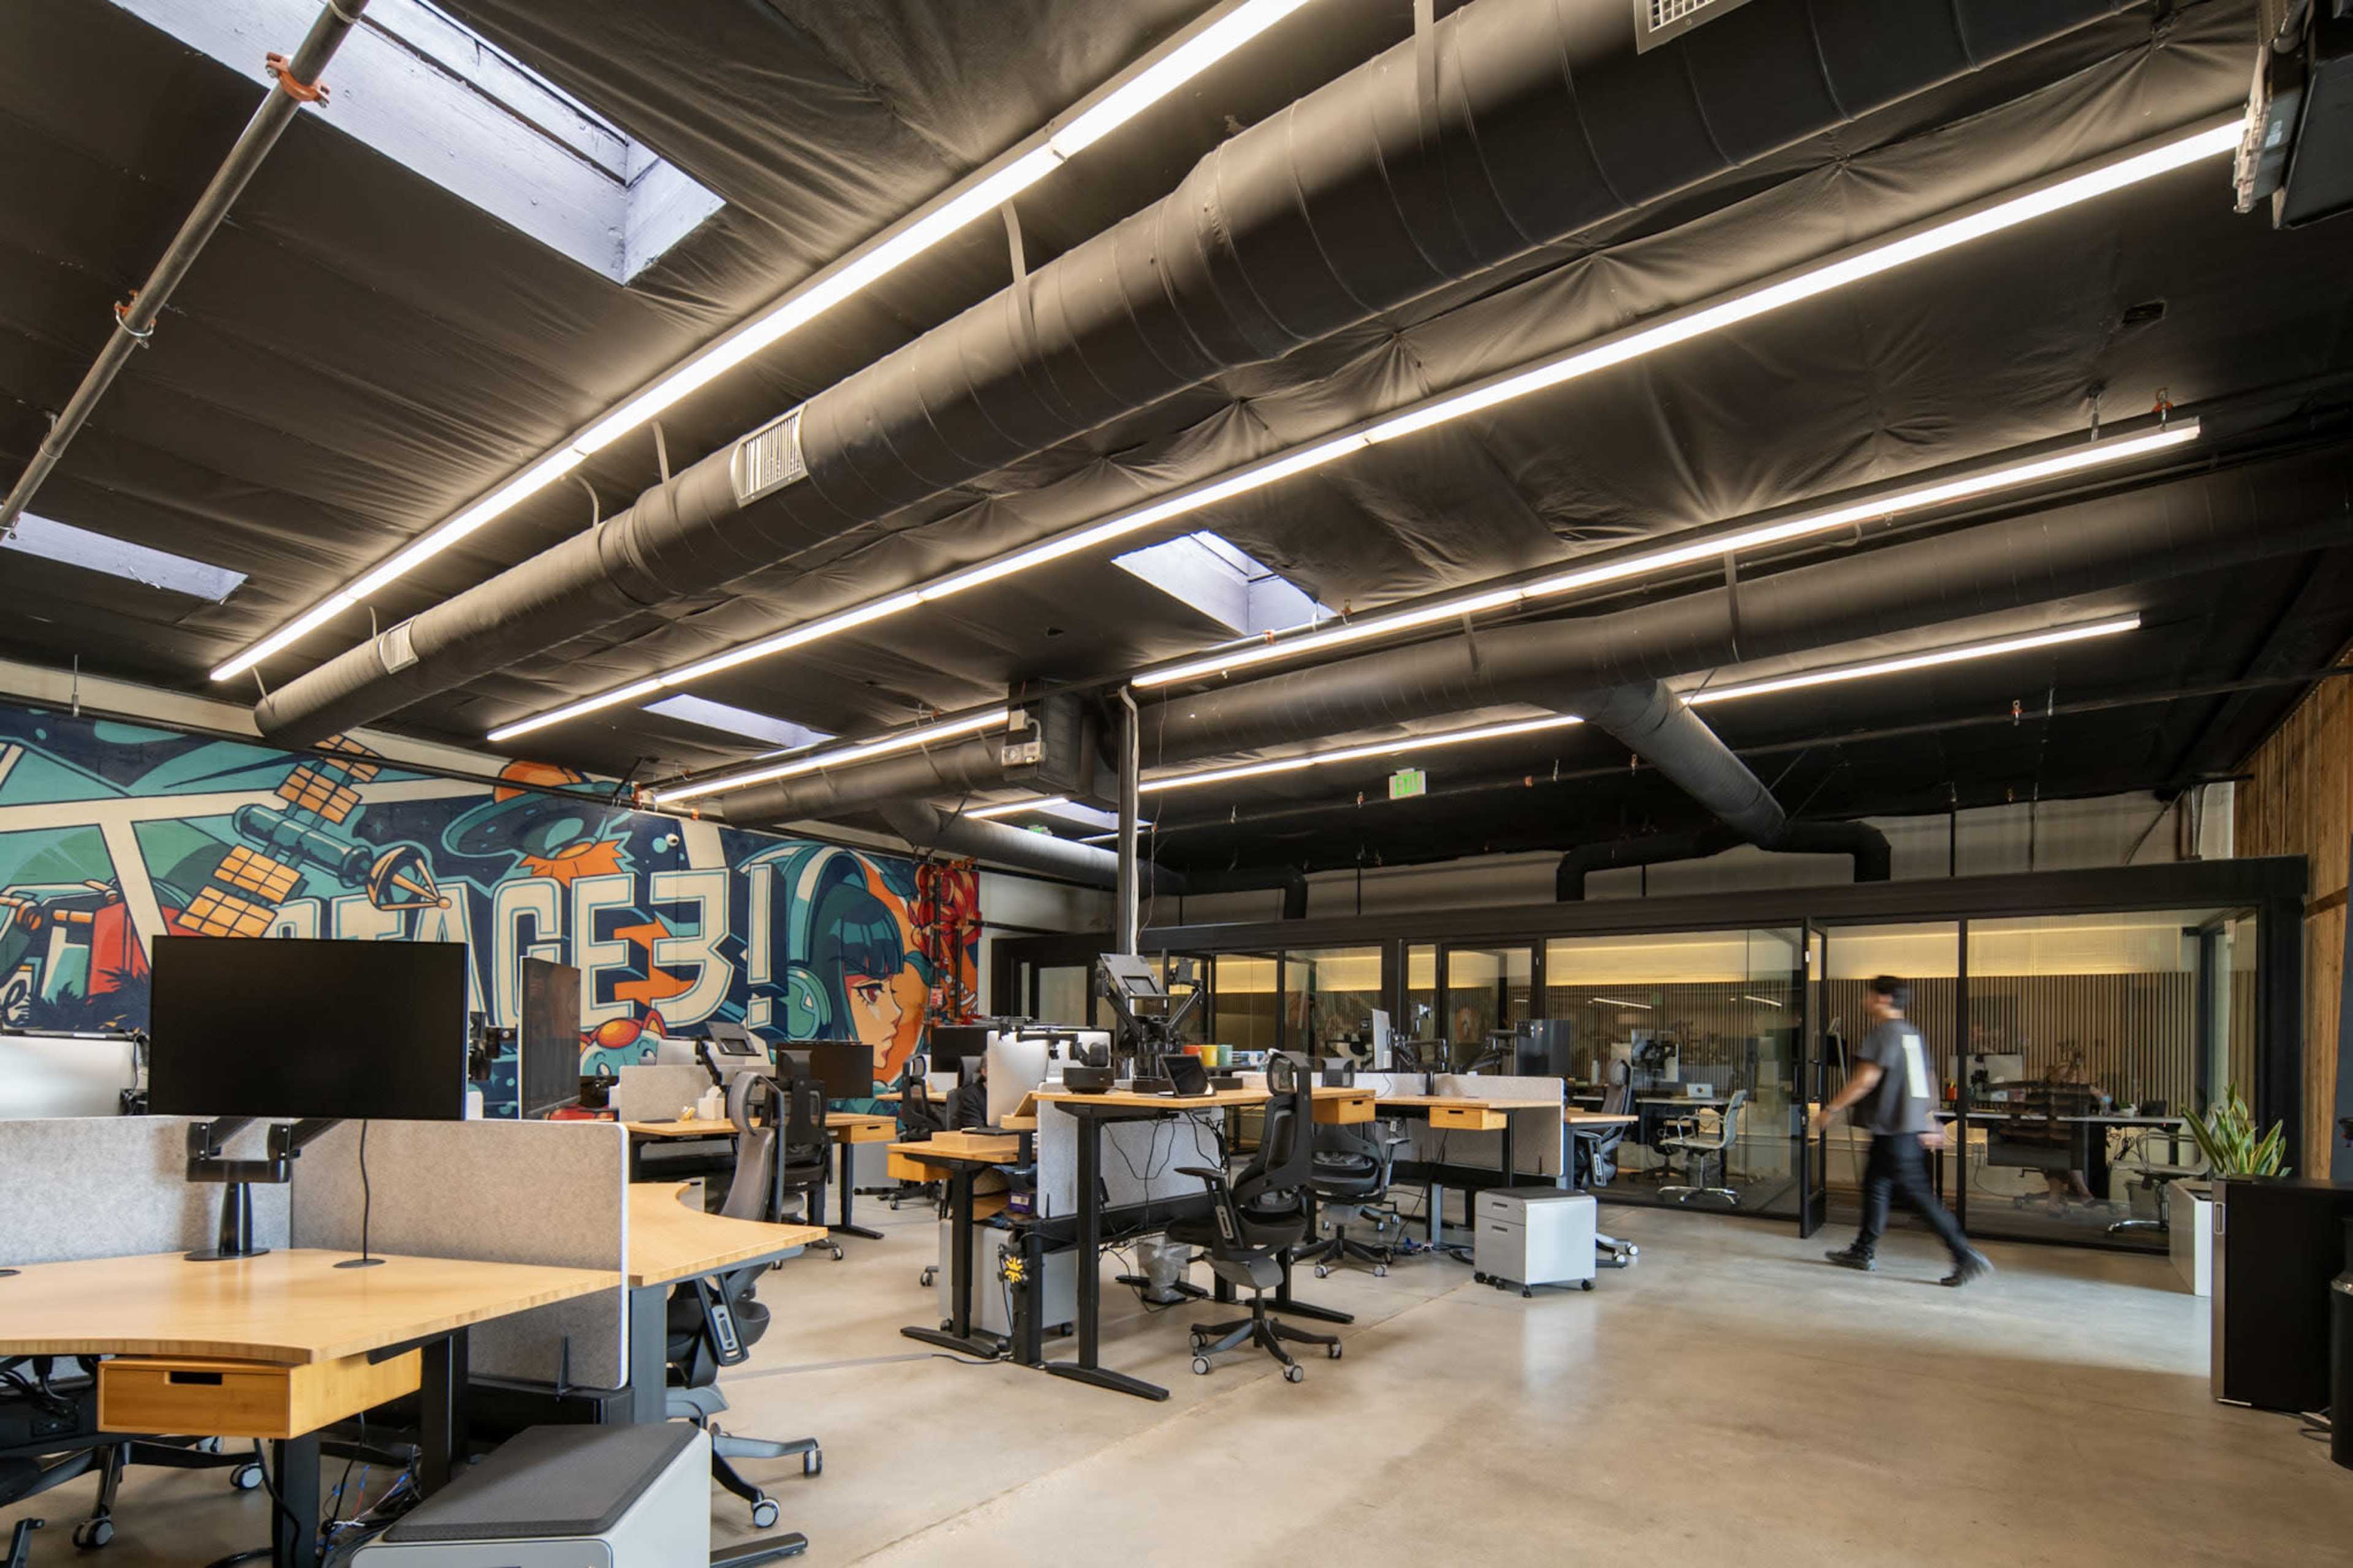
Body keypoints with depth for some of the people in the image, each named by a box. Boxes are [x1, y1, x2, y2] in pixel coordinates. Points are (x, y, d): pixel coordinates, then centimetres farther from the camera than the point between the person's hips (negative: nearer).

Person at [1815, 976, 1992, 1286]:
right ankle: (1864, 1252, 23)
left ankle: (1967, 1257, -1)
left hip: (1894, 1130, -10)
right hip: (1911, 1126, 10)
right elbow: (1928, 1081, 20)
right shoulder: (1912, 1034, 14)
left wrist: (1830, 1109, -14)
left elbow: (1865, 1080, -20)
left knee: (1916, 1194, -4)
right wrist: (1930, 1123, 26)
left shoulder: (1885, 1032, -15)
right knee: (1875, 1185, 15)